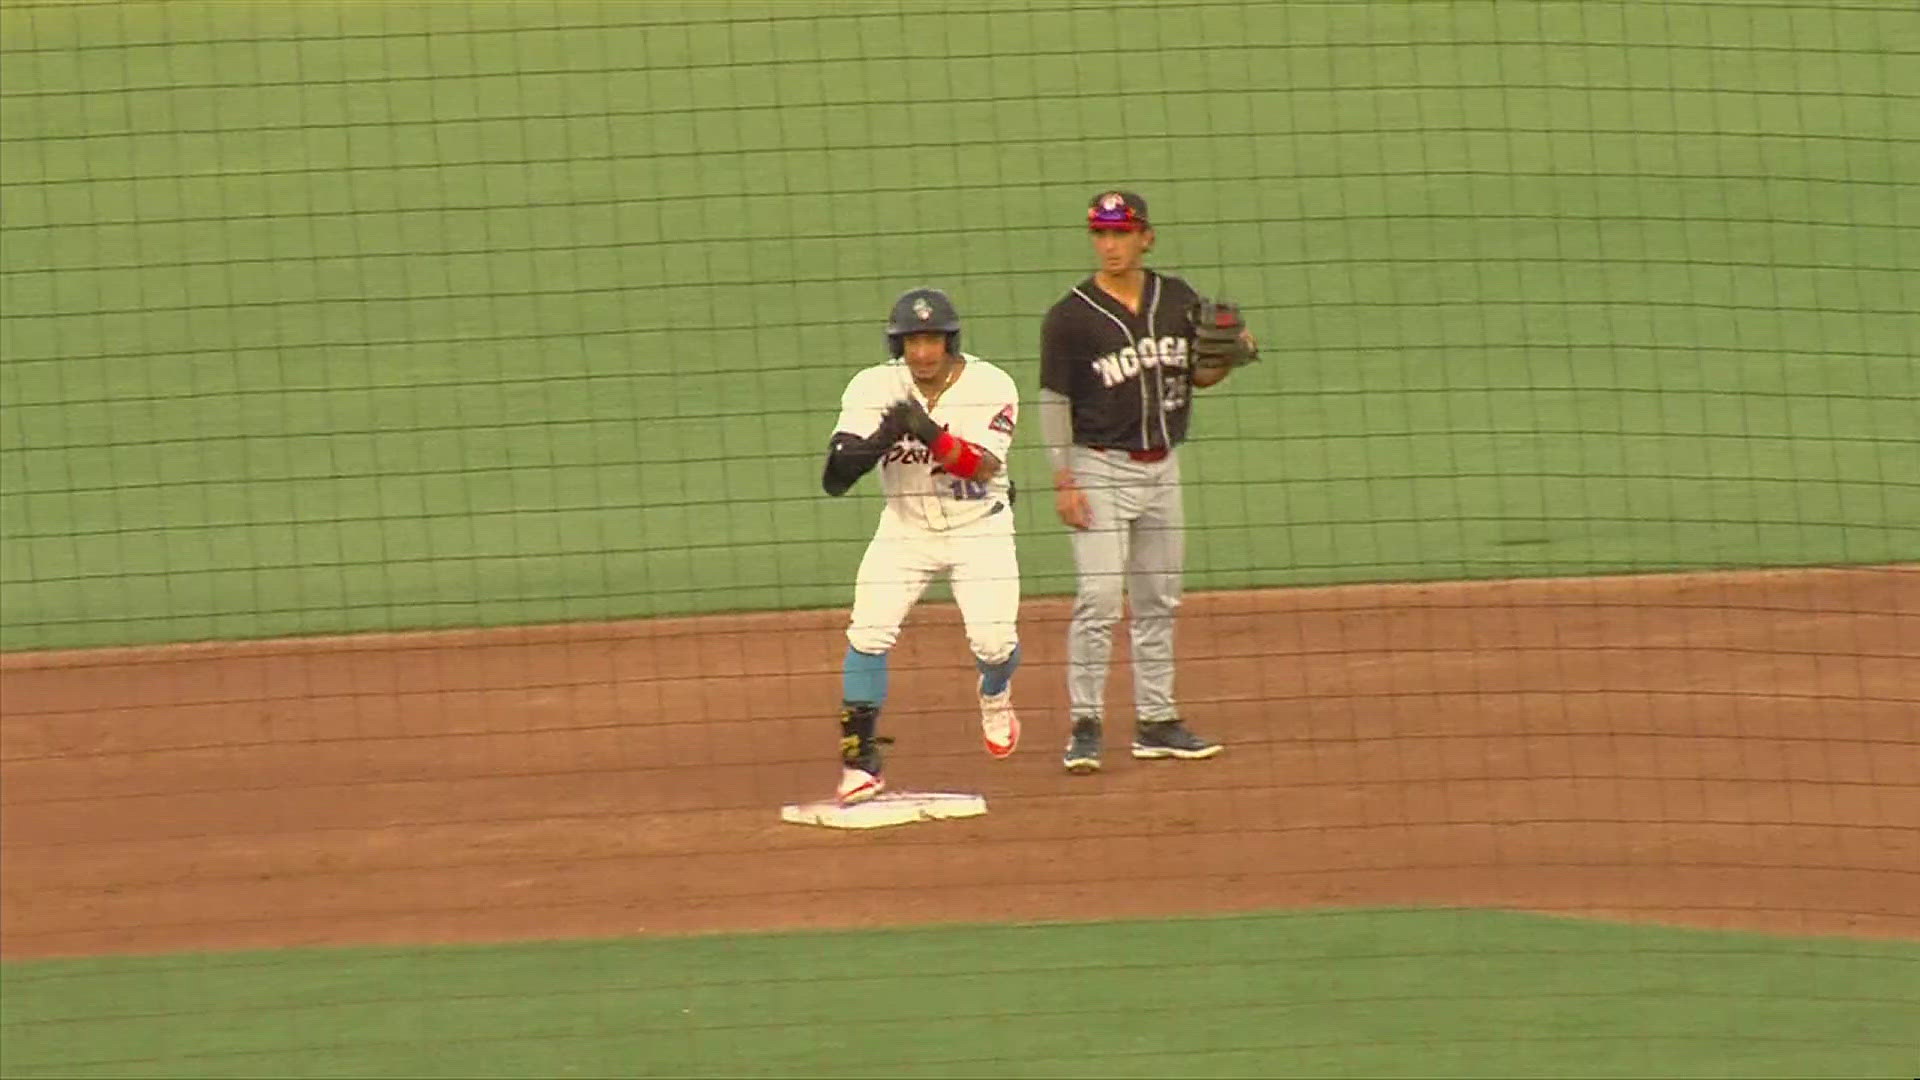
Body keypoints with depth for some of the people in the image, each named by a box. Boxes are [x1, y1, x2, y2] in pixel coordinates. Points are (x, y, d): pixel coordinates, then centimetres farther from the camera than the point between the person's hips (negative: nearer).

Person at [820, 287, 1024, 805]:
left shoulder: (990, 387, -16)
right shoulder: (875, 388, -12)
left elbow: (982, 467, -27)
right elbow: (834, 476, -18)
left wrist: (931, 434, -43)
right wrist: (882, 438, -36)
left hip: (978, 526, -1)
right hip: (906, 526, 1)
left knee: (993, 639, -13)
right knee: (868, 634, -16)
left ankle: (995, 695, 25)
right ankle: (860, 762, -7)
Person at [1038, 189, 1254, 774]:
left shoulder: (1178, 301, 4)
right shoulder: (1070, 317, -10)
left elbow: (1198, 375, 14)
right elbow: (1054, 400, -9)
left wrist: (1228, 356, -9)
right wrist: (1063, 481, -15)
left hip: (1163, 467, 5)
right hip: (1101, 467, -5)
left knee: (1158, 602, 10)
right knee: (1099, 600, -11)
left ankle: (1156, 721, 18)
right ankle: (1084, 725, -6)